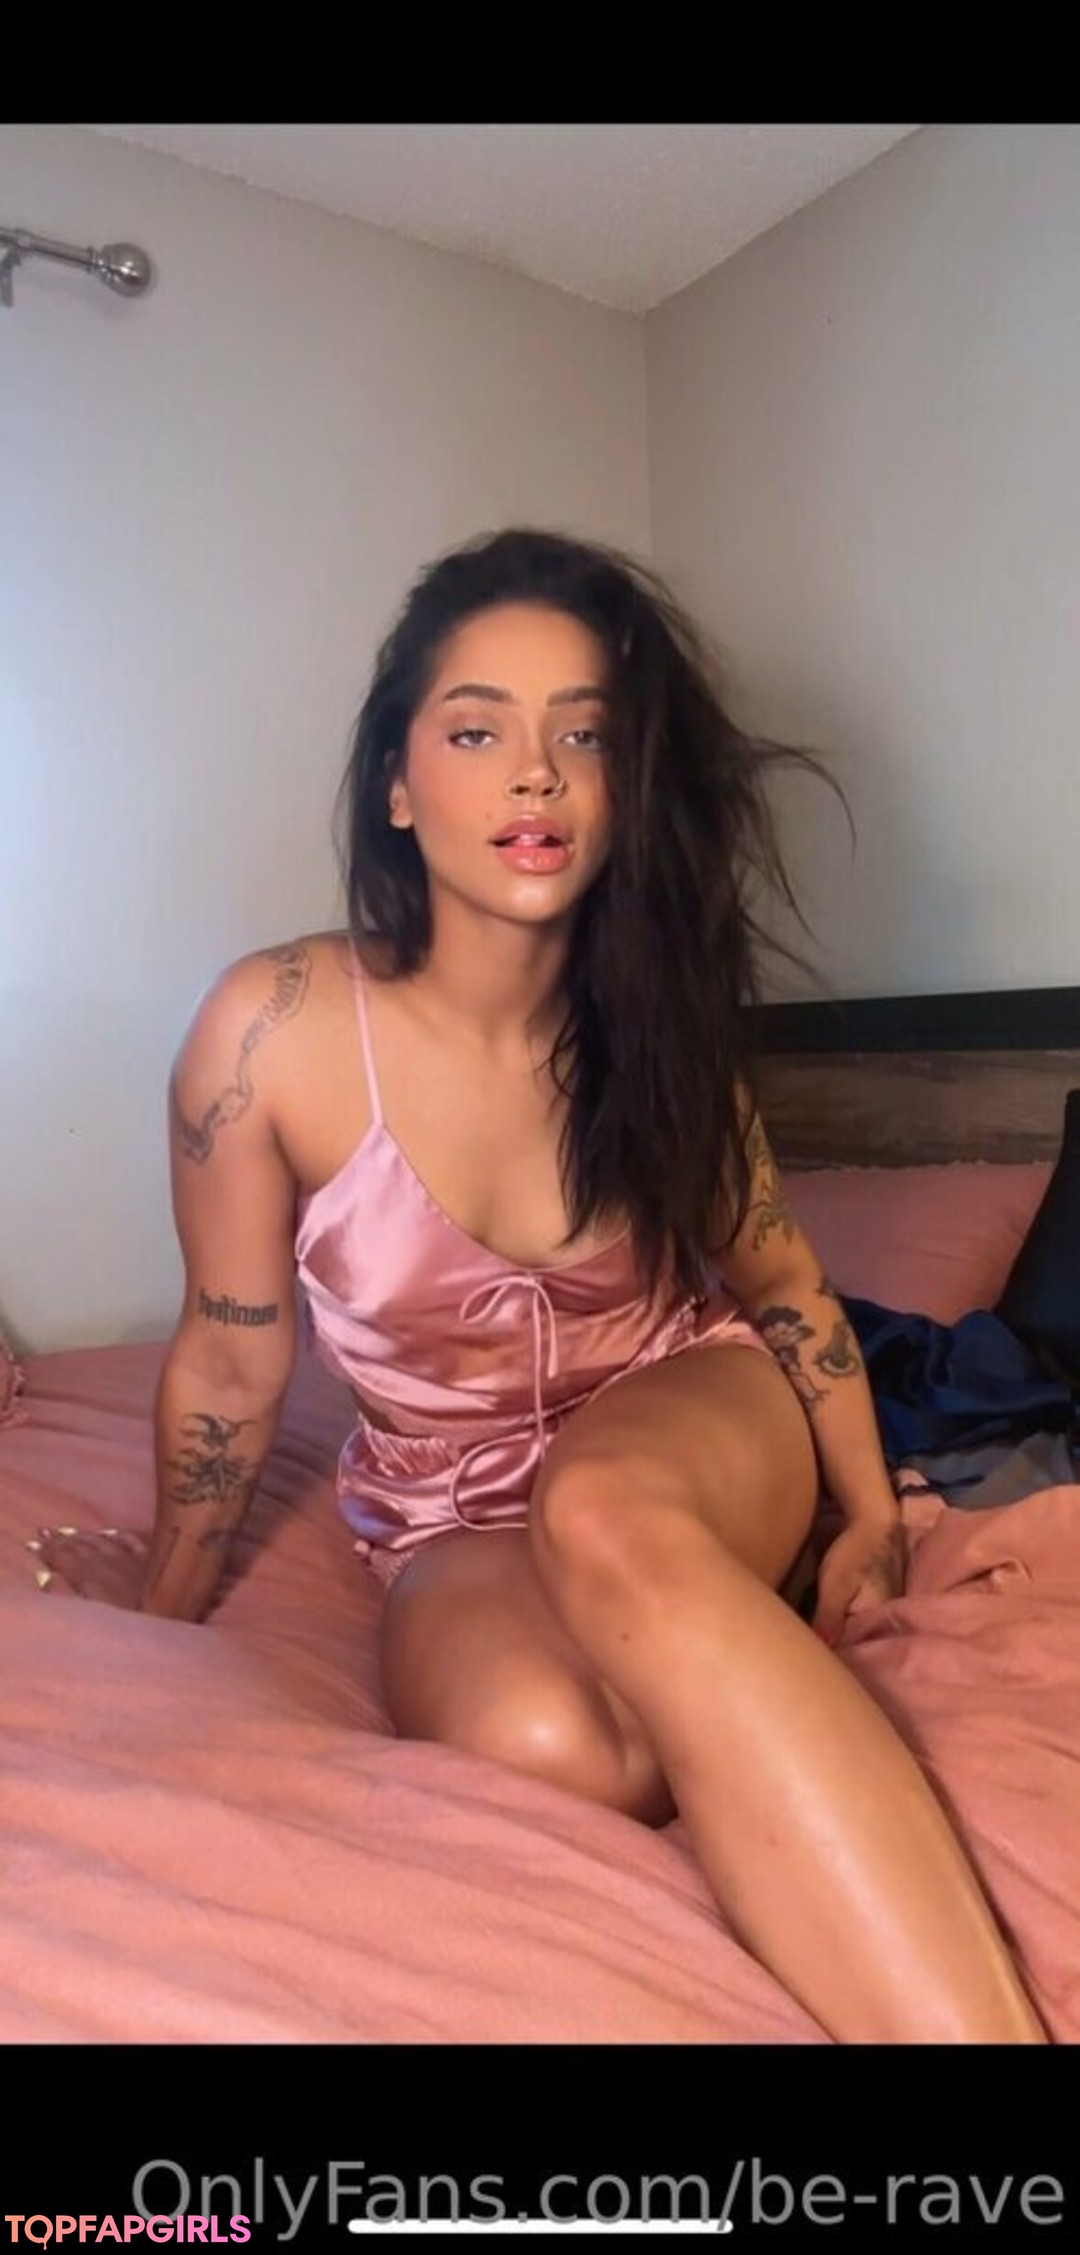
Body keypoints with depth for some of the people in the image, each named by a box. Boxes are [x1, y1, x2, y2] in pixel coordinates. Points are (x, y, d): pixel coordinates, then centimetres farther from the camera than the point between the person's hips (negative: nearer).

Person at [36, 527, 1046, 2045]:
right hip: (455, 1519, 0)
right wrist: (171, 1598, 8)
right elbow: (232, 1363, -5)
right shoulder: (274, 1030, -20)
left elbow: (776, 1269, 5)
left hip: (695, 1423, 0)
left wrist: (872, 1516, 3)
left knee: (606, 1520, -37)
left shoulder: (653, 1014, -12)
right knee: (535, 1742, -33)